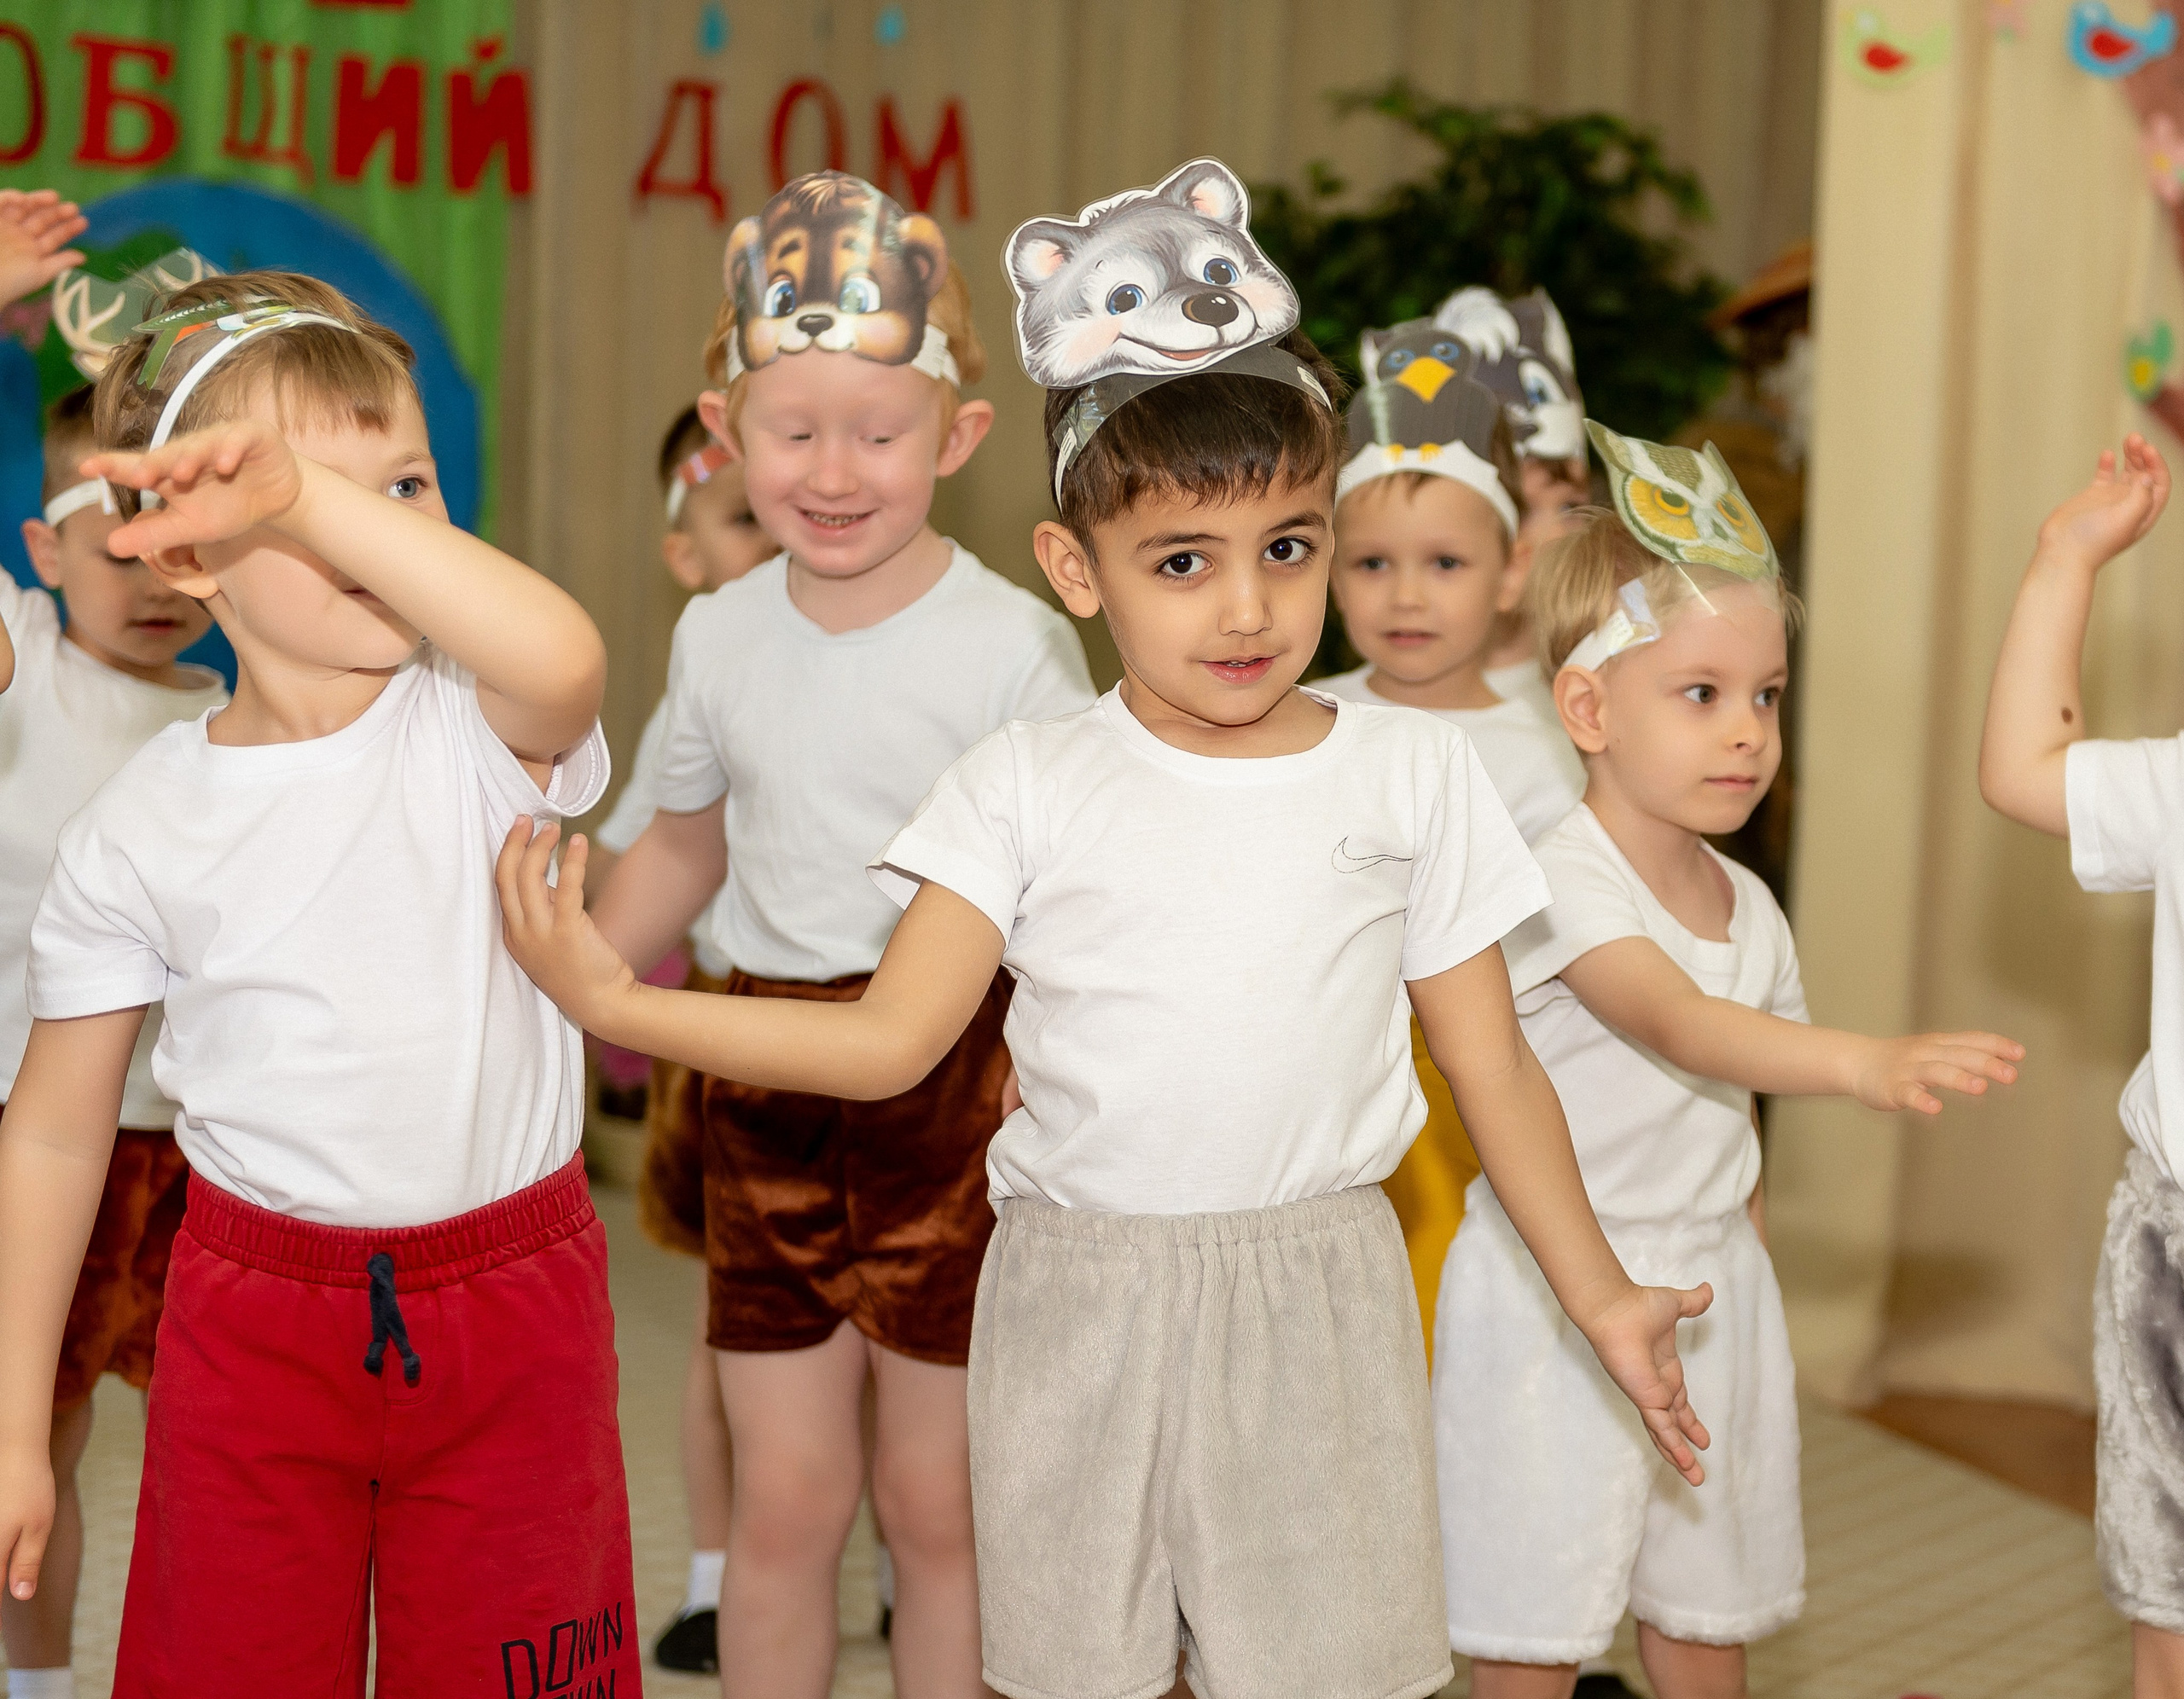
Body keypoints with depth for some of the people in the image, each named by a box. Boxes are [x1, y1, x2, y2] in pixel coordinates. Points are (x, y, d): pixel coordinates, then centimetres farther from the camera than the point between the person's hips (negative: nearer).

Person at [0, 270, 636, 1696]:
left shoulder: (478, 727, -10)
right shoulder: (140, 830, -5)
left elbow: (567, 658, -37)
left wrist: (315, 490, -44)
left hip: (514, 1308, -1)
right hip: (258, 1319, 1)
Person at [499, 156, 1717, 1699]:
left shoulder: (1417, 776, 1)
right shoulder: (1029, 789, -1)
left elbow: (1493, 1068, 8)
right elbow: (890, 1040, -5)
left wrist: (1606, 1301, 11)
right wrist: (615, 1001, -13)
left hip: (1318, 1298, 0)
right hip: (1082, 1303, 0)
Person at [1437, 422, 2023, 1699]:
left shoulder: (1749, 907, 6)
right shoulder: (1564, 883, -17)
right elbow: (1679, 1027, -34)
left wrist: (1750, 1292, 14)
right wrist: (1866, 1061, -48)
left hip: (1709, 1280, 7)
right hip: (1559, 1291, -7)